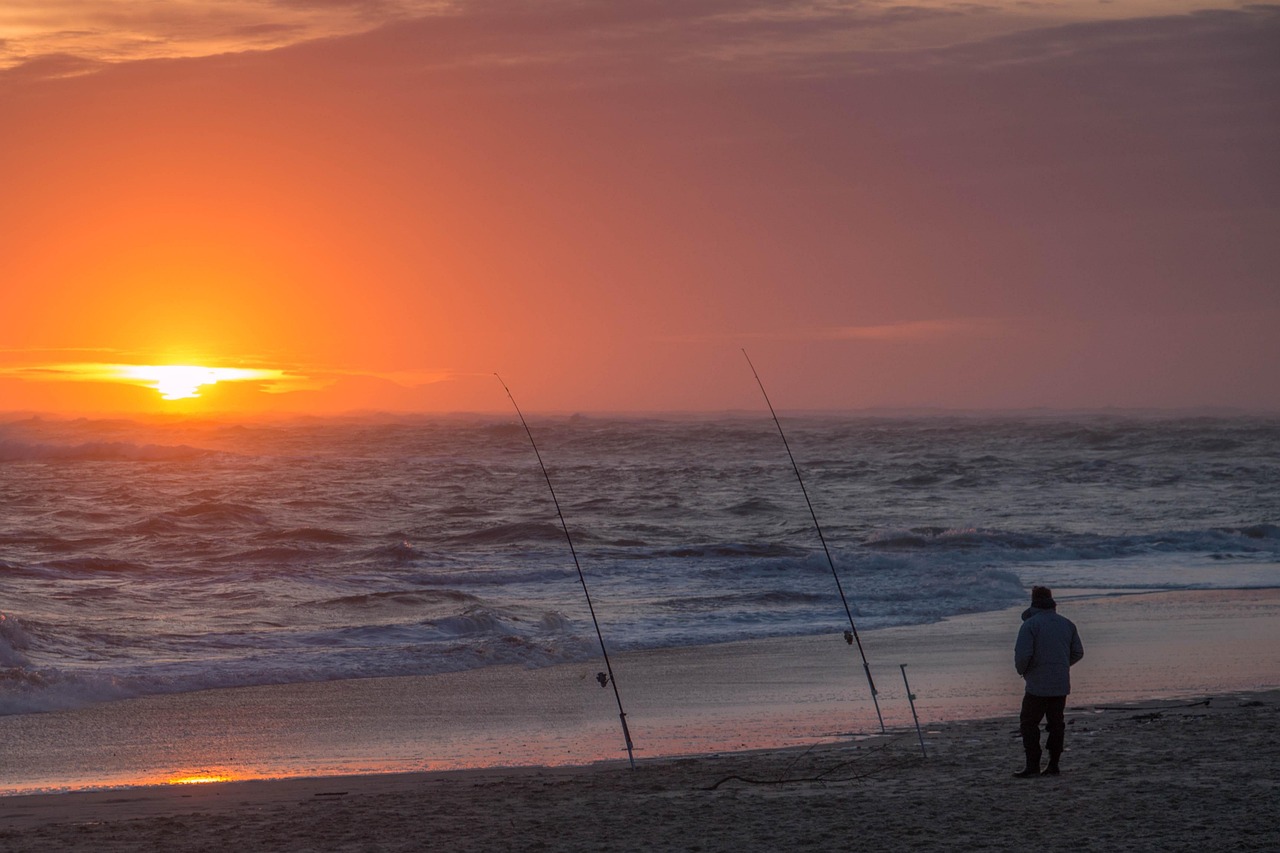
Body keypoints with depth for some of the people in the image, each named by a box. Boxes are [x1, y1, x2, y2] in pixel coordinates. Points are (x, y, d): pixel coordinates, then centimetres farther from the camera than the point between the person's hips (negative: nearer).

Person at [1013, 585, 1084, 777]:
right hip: (1061, 684, 6)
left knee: (1029, 723, 1)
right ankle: (1053, 765, 11)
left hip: (1038, 684, -6)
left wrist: (1021, 670, 1)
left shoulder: (1030, 624, -12)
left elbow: (1022, 654, -19)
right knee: (1056, 723, 12)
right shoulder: (1066, 624, 7)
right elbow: (1078, 652, 11)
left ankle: (1033, 765, -5)